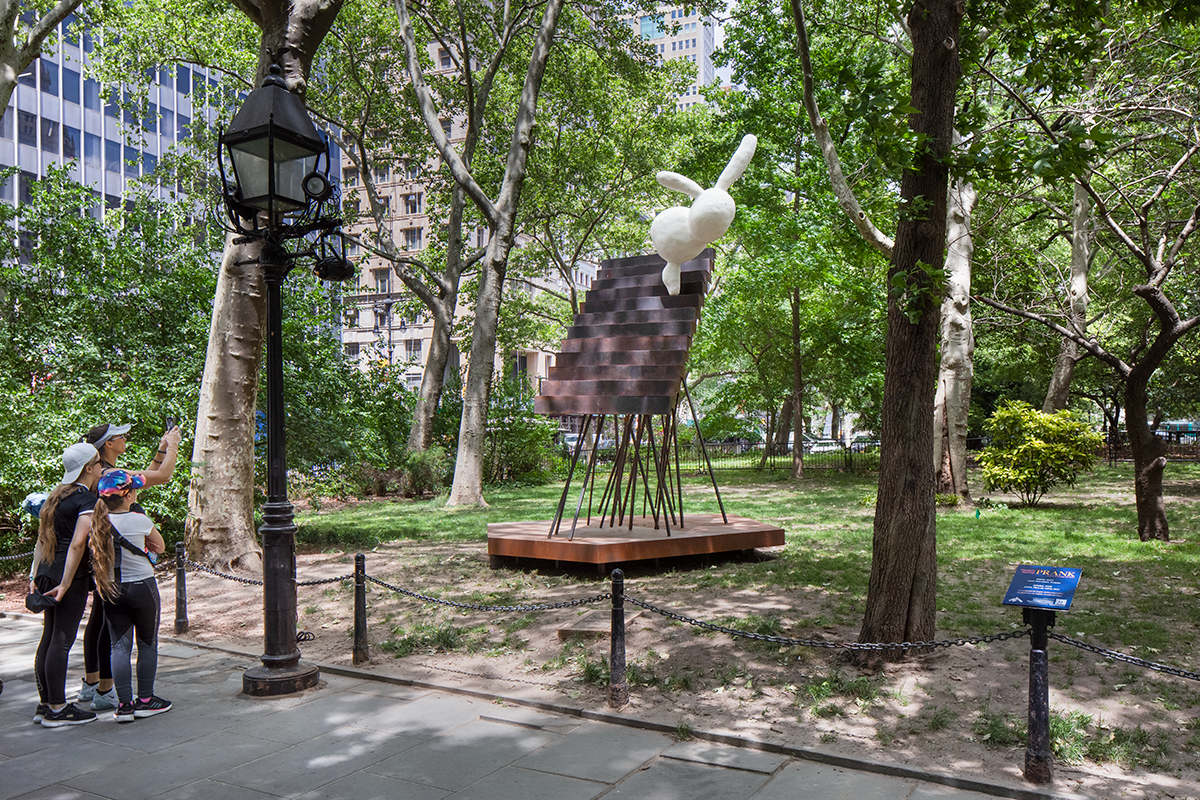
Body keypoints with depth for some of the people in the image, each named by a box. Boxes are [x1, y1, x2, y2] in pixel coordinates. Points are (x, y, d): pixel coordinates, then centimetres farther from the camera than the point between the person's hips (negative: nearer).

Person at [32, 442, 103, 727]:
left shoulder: (58, 495, 14)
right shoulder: (87, 500, -13)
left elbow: (42, 538, 18)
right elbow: (77, 543, -22)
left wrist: (36, 576, 22)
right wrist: (65, 584, -19)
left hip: (47, 573, 9)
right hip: (71, 576, -9)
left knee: (49, 638, 14)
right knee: (61, 640, -3)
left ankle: (45, 704, 23)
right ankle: (57, 709, 5)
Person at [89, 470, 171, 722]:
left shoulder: (97, 522, -3)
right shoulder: (139, 520, -15)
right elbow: (160, 547, 0)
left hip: (111, 589, 4)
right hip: (141, 586, -4)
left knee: (120, 646, 8)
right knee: (148, 644, 9)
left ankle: (124, 704, 10)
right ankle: (145, 701, 16)